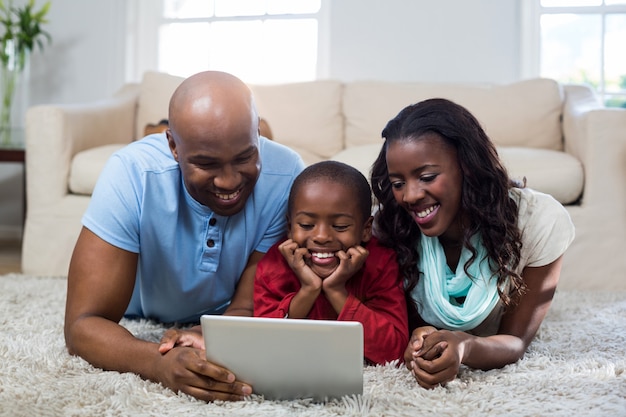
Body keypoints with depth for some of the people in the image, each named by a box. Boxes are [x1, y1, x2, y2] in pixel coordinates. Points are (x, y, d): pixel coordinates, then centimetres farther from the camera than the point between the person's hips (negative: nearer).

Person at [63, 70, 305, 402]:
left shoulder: (285, 177, -36)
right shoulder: (133, 174, -39)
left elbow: (248, 310, -28)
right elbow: (83, 325, -40)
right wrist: (161, 363, -61)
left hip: (224, 316, 2)